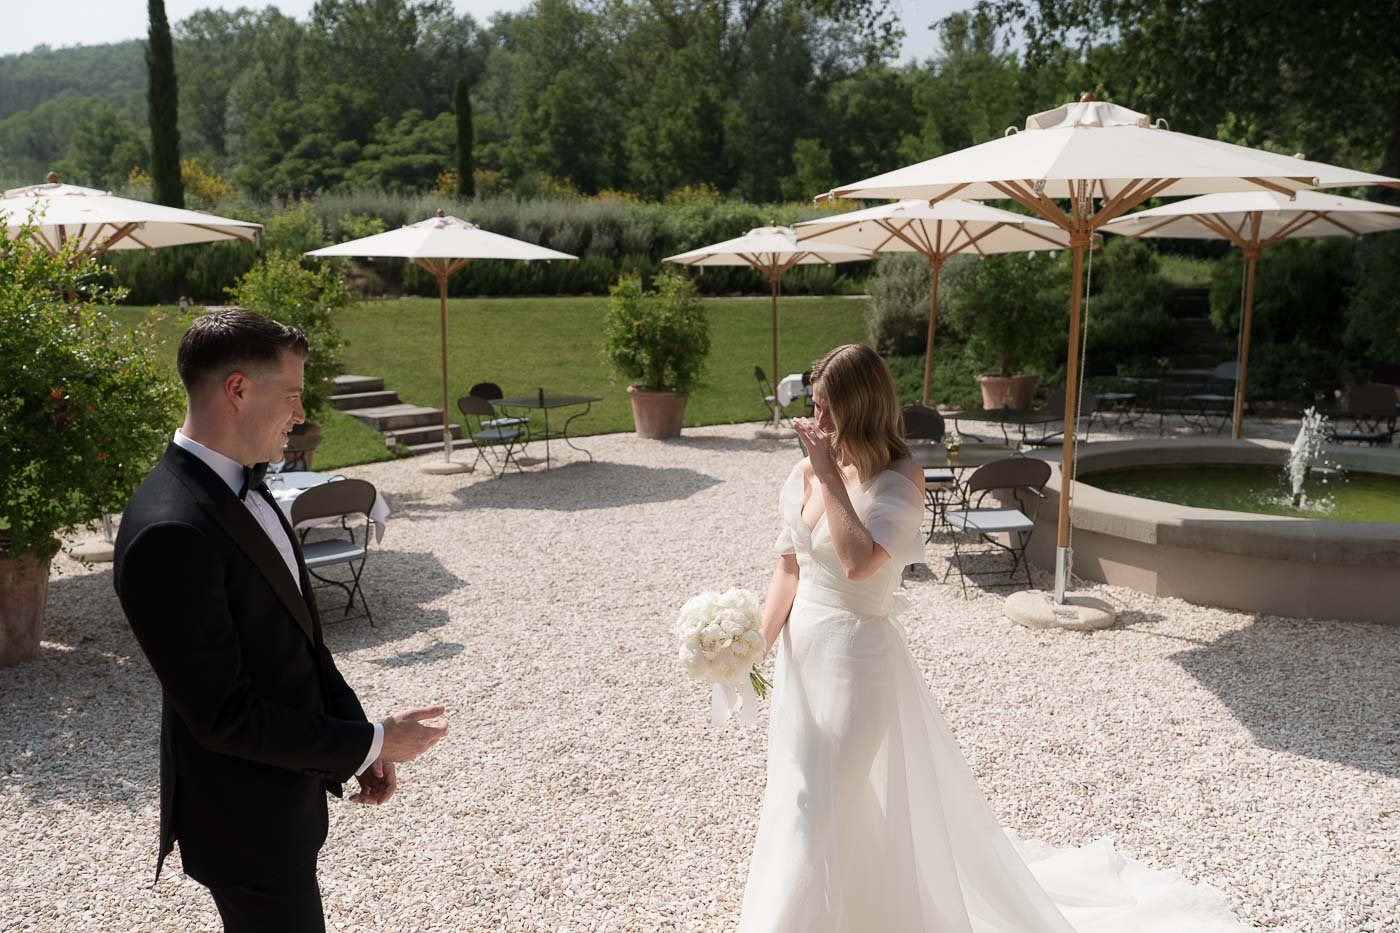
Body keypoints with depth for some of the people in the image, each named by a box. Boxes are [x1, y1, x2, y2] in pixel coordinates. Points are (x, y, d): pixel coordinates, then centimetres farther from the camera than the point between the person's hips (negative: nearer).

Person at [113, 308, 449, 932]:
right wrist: (370, 743, -18)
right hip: (245, 819, -9)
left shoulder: (243, 486, 2)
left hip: (288, 792, 9)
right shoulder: (169, 534, -28)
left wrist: (360, 737, 1)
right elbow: (224, 716, -26)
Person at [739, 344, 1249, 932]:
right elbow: (789, 572, 5)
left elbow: (858, 562, -32)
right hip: (803, 651, 7)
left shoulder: (899, 480, -16)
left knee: (815, 818, -1)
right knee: (794, 801, 21)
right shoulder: (806, 473, 2)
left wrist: (831, 473, -26)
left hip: (858, 654, -7)